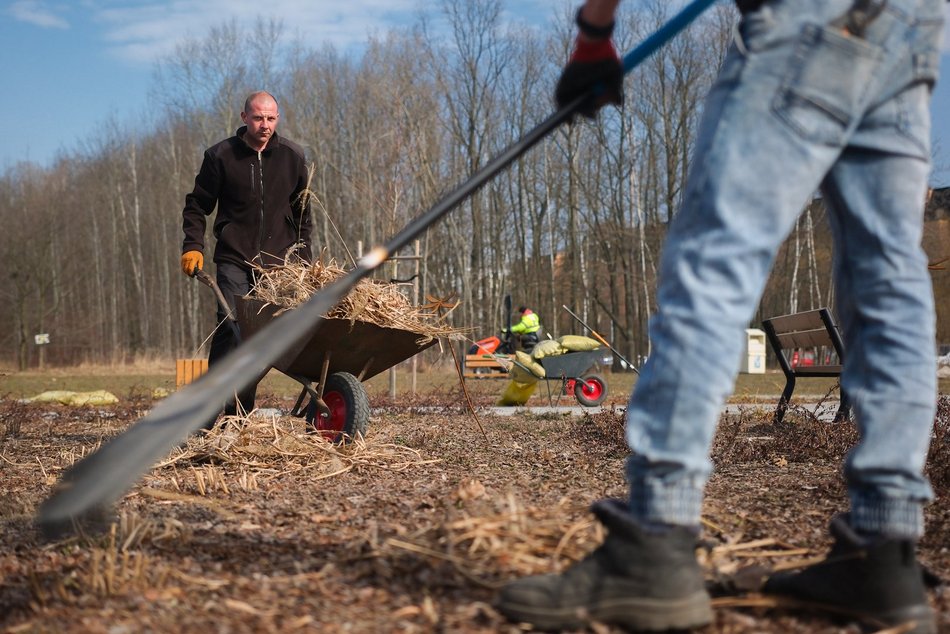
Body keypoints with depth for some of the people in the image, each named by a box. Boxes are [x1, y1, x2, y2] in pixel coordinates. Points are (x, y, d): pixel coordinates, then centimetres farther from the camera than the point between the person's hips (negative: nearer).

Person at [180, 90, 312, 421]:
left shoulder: (292, 156, 7)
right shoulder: (220, 155, -1)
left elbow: (302, 211, 15)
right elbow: (196, 206, 6)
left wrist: (303, 258, 11)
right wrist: (193, 246, -7)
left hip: (279, 263, 3)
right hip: (234, 260, -3)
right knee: (230, 328, -15)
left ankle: (238, 416, 13)